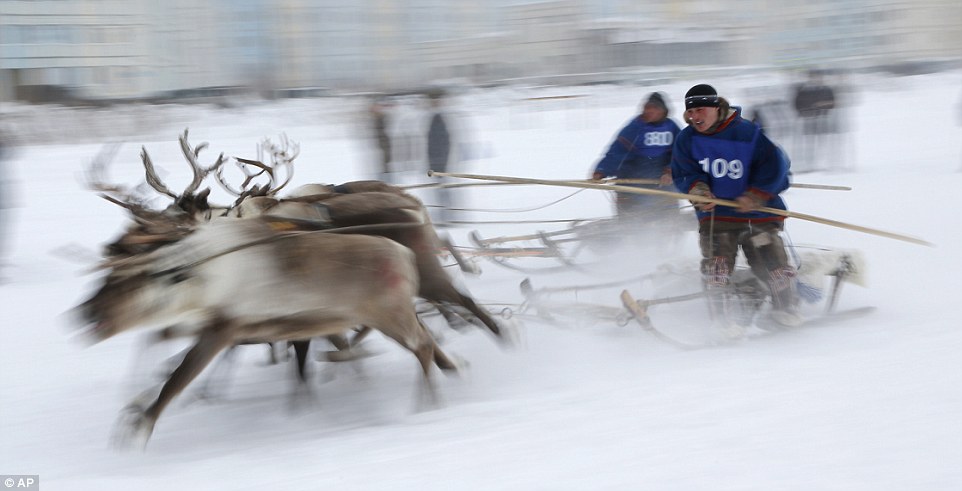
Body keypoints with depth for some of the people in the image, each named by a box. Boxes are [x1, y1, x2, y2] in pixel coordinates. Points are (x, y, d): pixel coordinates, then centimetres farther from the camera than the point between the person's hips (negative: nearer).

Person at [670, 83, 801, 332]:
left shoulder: (748, 133, -9)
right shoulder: (687, 139, 1)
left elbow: (774, 165, -9)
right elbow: (683, 173, 0)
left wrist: (755, 195, -18)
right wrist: (697, 189, -21)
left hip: (757, 213, -1)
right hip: (715, 214, 2)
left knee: (774, 264, -3)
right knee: (716, 269, -15)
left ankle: (785, 308, 21)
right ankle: (723, 319, -2)